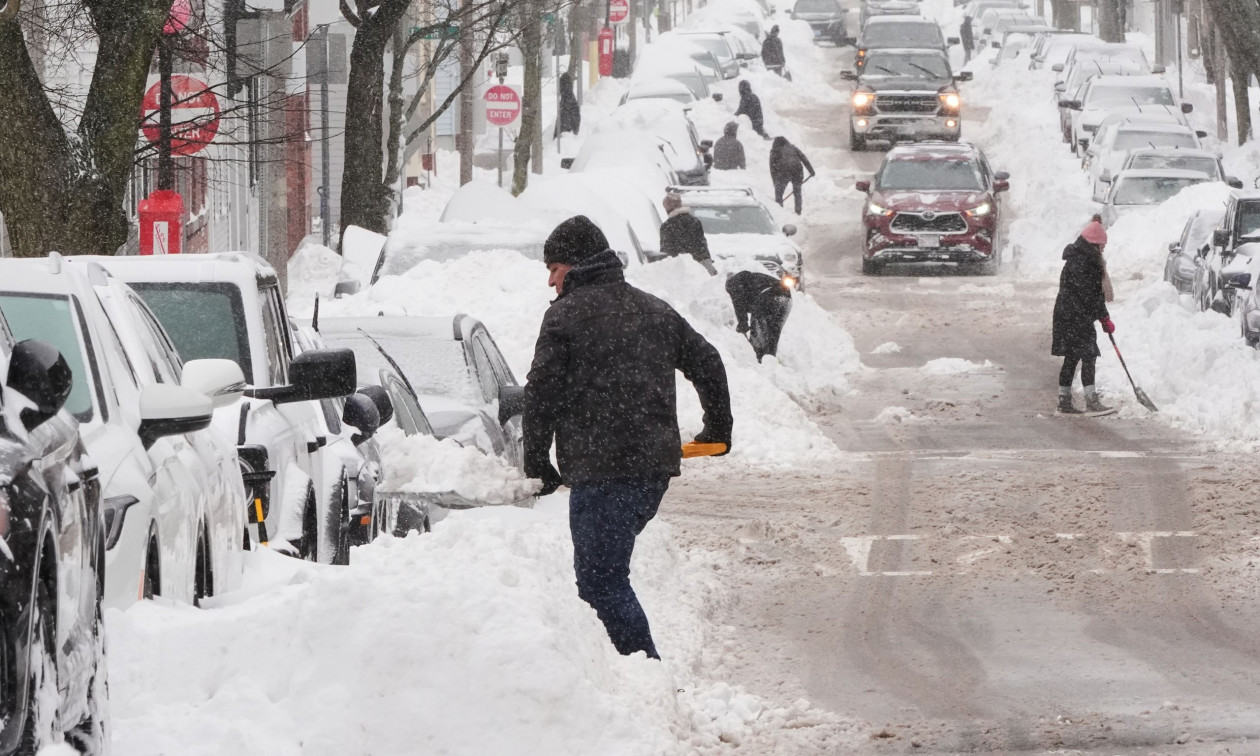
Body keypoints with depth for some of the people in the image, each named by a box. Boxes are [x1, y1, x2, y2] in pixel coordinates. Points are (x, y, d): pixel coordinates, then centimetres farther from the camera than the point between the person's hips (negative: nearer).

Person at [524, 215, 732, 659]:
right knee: (607, 568, 18)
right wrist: (718, 429, 35)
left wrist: (538, 465, 2)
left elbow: (541, 395, -7)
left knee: (601, 579, -5)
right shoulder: (655, 310, 16)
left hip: (600, 472, -8)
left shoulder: (565, 315, -4)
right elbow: (707, 364, 21)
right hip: (658, 463, 8)